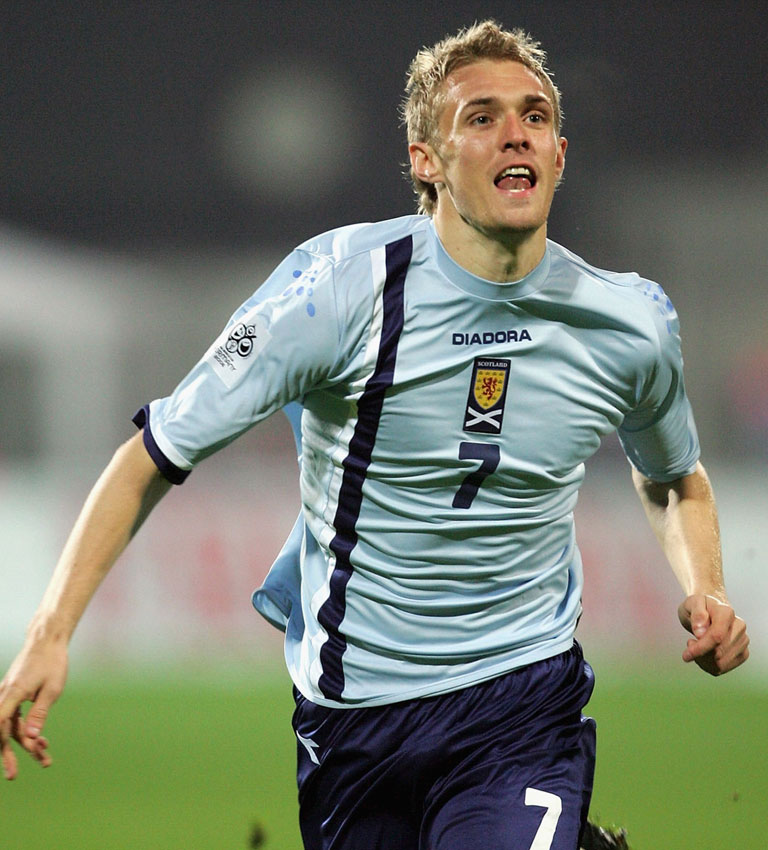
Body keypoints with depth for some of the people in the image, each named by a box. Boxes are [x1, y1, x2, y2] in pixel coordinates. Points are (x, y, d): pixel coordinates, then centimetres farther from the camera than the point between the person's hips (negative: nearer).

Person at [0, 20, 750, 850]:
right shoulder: (340, 290, -13)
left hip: (525, 697, 0)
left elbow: (674, 482, 19)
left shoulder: (631, 325, -3)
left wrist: (705, 591, -1)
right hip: (348, 710, 0)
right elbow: (154, 456, -9)